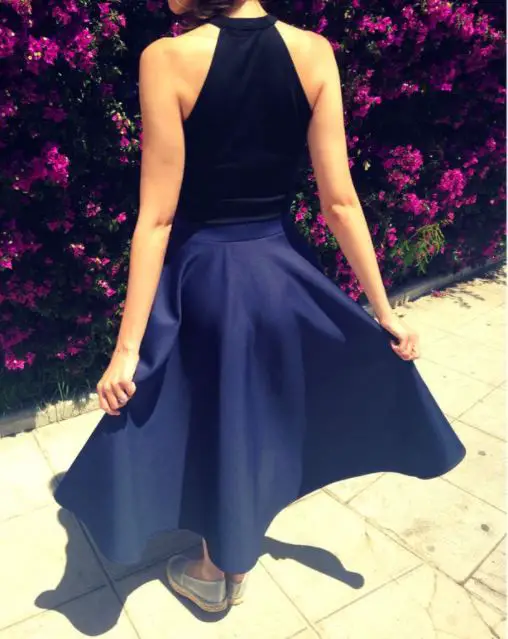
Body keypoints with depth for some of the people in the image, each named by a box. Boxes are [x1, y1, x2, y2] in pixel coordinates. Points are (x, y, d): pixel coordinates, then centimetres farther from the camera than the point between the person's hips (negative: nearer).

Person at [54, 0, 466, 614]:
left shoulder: (168, 57, -15)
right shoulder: (315, 52, -5)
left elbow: (158, 217, -18)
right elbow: (340, 202, -8)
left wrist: (127, 346, -12)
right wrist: (383, 310, 1)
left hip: (202, 273, -3)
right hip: (280, 268, 4)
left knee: (209, 419, 18)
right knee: (263, 415, 25)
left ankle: (213, 573, 43)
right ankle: (238, 568, 50)